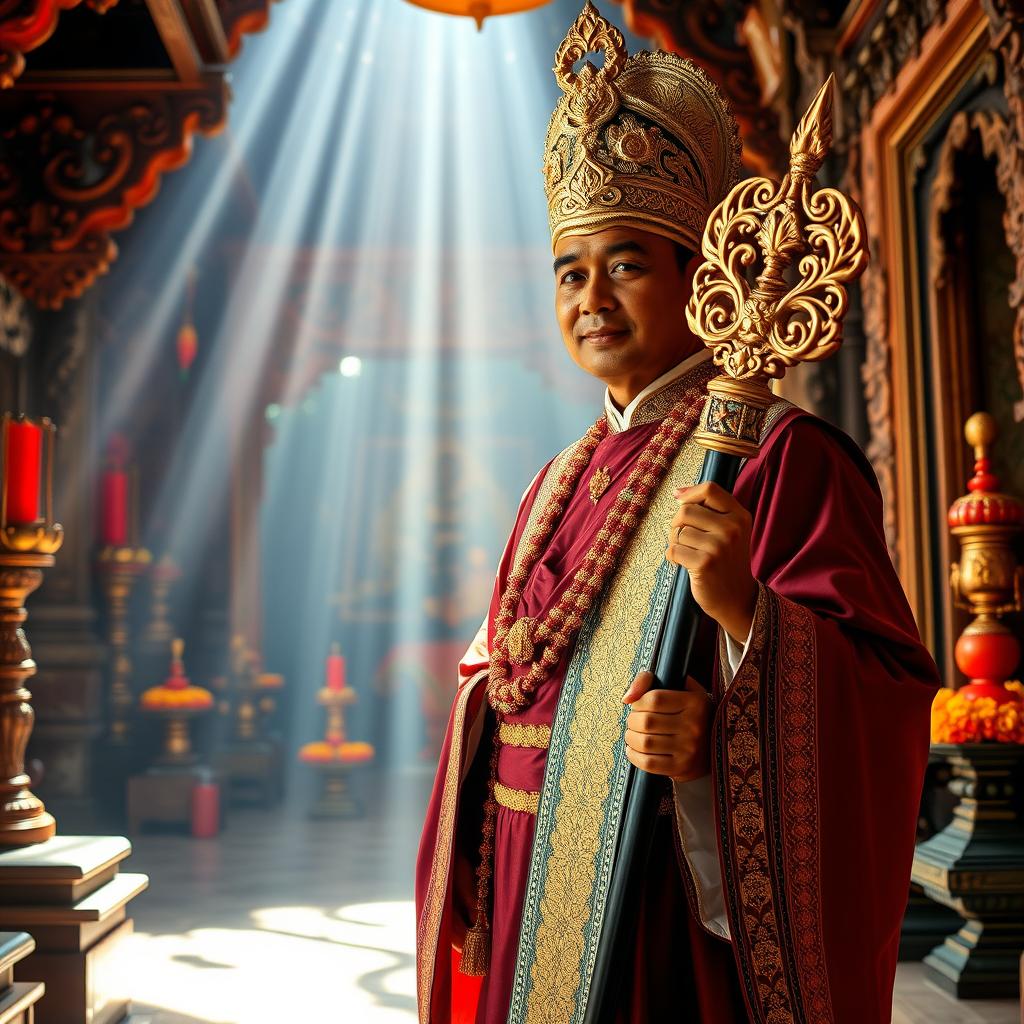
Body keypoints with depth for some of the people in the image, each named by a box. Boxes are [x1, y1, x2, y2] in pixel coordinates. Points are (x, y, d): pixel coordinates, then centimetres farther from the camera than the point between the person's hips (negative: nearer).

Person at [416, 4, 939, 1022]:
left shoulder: (783, 458, -9)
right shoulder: (561, 481, 11)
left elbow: (883, 696, -16)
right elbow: (493, 698, 13)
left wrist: (742, 608, -33)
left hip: (678, 922, -6)